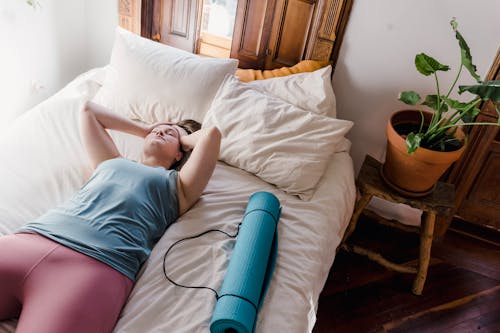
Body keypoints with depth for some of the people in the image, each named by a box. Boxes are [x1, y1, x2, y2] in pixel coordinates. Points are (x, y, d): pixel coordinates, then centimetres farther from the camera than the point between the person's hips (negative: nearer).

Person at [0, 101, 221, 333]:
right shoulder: (111, 162, 33)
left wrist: (183, 138, 33)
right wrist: (144, 129, 45)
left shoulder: (176, 185, 21)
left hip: (97, 263, -4)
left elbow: (212, 133, 12)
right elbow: (89, 110, 45)